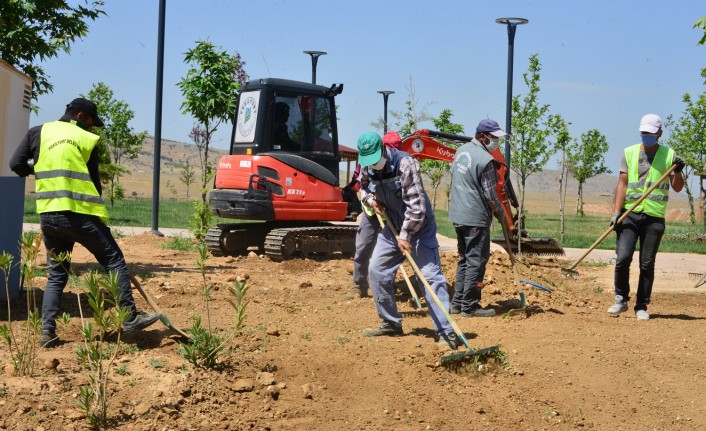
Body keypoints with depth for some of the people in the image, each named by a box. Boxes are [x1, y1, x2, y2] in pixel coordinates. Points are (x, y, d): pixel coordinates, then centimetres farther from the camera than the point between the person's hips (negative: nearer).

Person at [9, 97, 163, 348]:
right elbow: (94, 182, 4)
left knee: (56, 275, 15)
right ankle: (130, 319, 7)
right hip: (80, 214, -4)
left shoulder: (38, 132, 10)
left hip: (49, 216, 4)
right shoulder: (86, 140, 2)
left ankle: (47, 332, 8)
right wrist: (100, 219, 14)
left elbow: (17, 165, 3)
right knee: (114, 261, 7)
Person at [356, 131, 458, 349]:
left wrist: (405, 236, -25)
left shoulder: (405, 164, -24)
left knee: (431, 276, -12)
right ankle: (391, 323, 20)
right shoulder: (367, 168, -3)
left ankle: (446, 332, -12)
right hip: (392, 227, 7)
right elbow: (363, 187, 20)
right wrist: (370, 199, -3)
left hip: (419, 227, -7)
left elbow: (416, 205, -26)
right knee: (377, 271, 6)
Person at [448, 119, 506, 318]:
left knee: (464, 259, 17)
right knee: (476, 261, -1)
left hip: (458, 215, 9)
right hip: (476, 218, -9)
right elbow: (490, 195, -15)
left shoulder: (461, 151, 8)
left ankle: (457, 303, 21)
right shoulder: (485, 160, -18)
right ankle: (469, 306, 3)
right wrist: (500, 214, 1)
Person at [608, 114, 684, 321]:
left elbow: (677, 187, 5)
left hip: (654, 217, 0)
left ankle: (641, 307, 12)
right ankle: (621, 300, 8)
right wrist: (616, 211, -6)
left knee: (647, 264, 1)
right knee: (623, 258, -11)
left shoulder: (669, 155, 6)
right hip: (630, 214, 0)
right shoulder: (629, 153, 8)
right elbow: (622, 183, 4)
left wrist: (677, 171, -15)